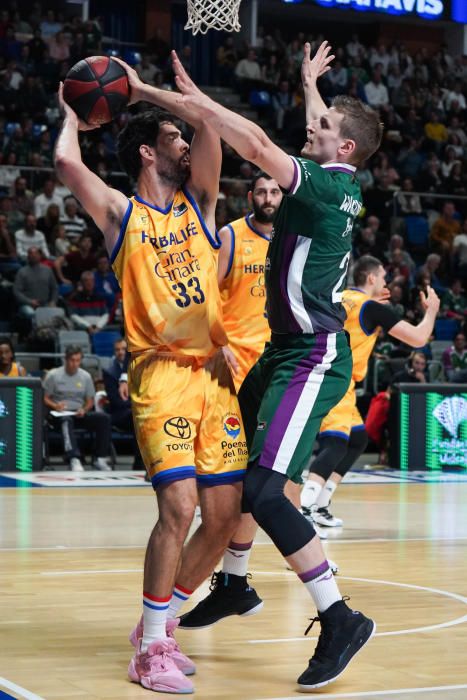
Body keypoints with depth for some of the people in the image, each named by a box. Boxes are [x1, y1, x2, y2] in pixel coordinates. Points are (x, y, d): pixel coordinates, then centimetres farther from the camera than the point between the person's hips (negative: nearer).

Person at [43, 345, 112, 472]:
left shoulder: (86, 376, 11)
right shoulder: (53, 375, 2)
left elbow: (90, 401, 15)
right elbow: (45, 398, 3)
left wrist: (84, 410, -8)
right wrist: (55, 406, -19)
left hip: (79, 414, 4)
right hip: (60, 414, -4)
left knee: (104, 418, -23)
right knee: (67, 420, -41)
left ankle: (101, 459, -23)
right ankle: (74, 460, -54)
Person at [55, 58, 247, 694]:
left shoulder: (198, 202, 14)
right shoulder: (120, 213, 4)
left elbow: (210, 124, 3)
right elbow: (66, 162, -12)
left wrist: (143, 90, 7)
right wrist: (73, 114, 7)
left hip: (215, 372, 5)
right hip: (161, 375, -5)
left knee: (224, 515, 2)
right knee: (179, 505, -18)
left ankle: (161, 622, 22)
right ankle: (151, 647, -4)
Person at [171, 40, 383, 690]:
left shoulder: (327, 187, -16)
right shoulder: (340, 184, 10)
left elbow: (259, 146, -28)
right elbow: (319, 136, 31)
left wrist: (197, 101, -22)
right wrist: (310, 83, 45)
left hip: (313, 358, -10)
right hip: (285, 350, 10)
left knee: (263, 489, -18)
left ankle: (340, 619, -11)